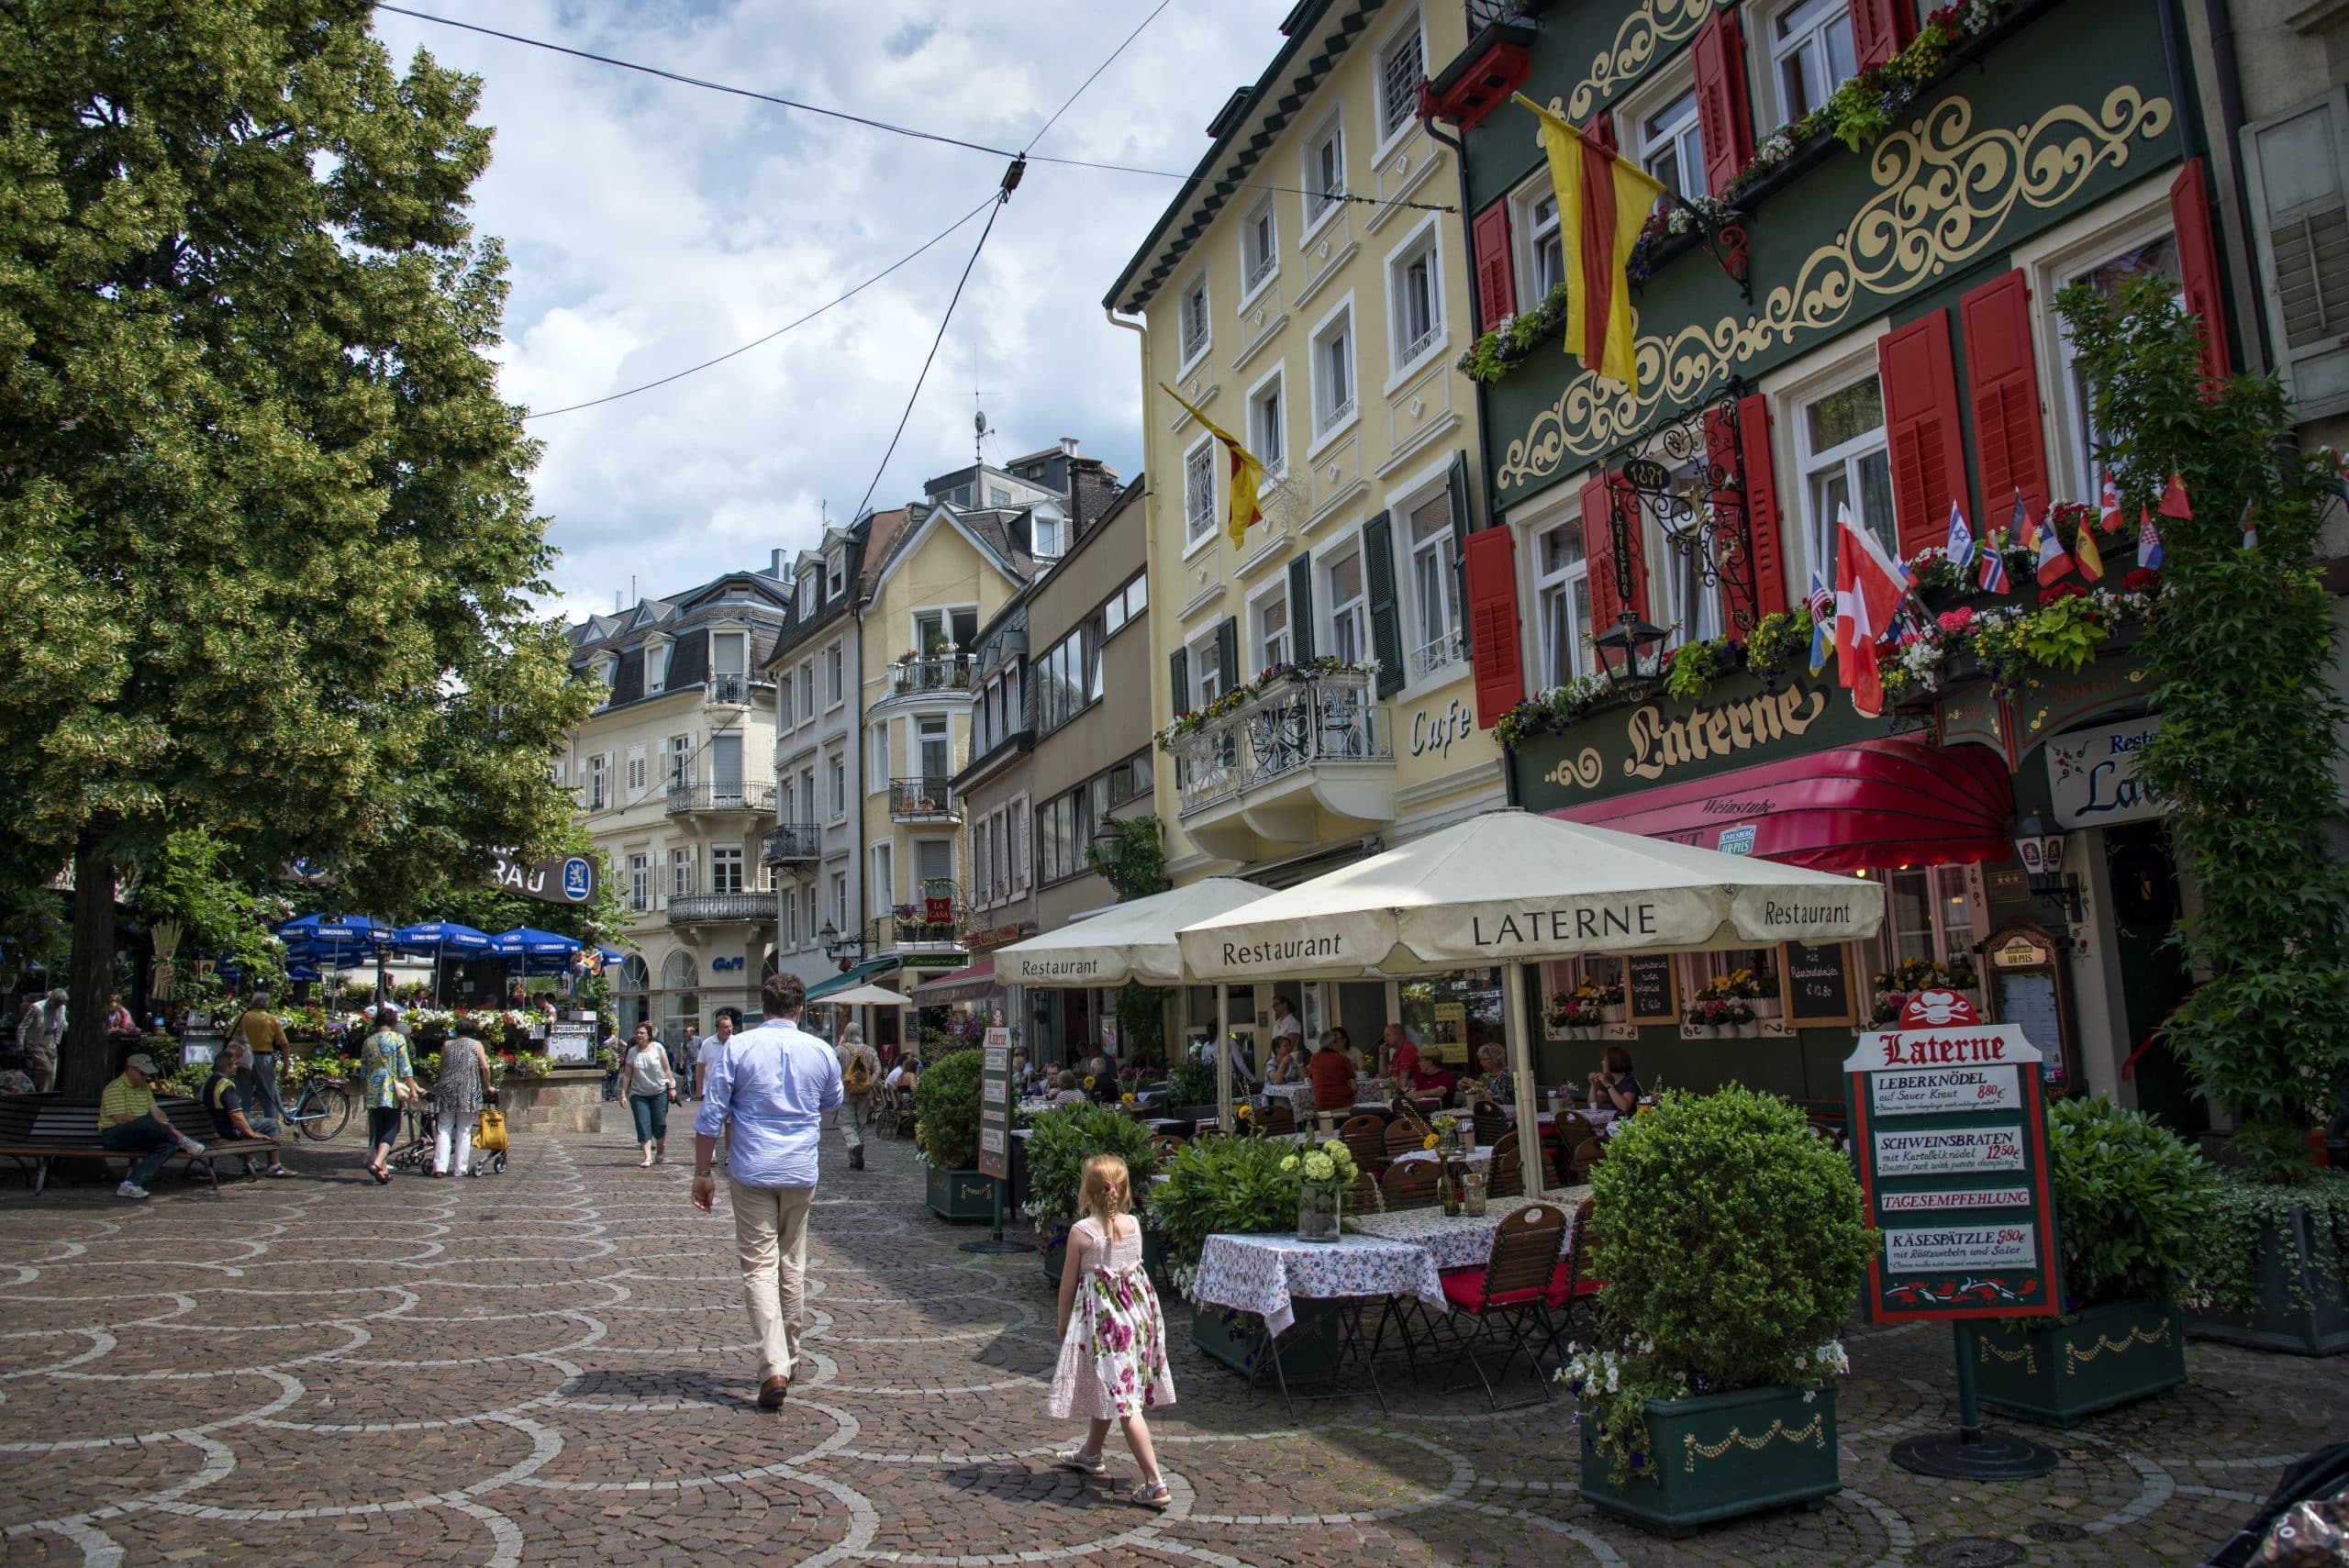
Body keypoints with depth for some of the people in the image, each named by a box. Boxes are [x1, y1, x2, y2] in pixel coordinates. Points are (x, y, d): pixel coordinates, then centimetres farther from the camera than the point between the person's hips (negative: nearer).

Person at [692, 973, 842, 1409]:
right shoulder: (821, 1052, 2)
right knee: (792, 1266, 15)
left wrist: (703, 1171, 4)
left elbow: (711, 1116, -4)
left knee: (759, 1266, -2)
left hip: (751, 1172, -2)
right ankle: (789, 1357, 27)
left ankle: (774, 1367, -13)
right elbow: (832, 1103, 20)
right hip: (801, 1174, 2)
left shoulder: (736, 1049, -5)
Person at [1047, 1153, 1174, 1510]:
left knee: (1122, 1402, -6)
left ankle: (1155, 1483, -10)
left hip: (1101, 1318, -7)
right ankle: (1090, 1454, 44)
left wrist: (1063, 1323, 5)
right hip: (1137, 1313, 7)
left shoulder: (1082, 1231, -15)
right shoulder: (1133, 1225, -1)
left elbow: (1069, 1282, -6)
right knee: (1104, 1388, 25)